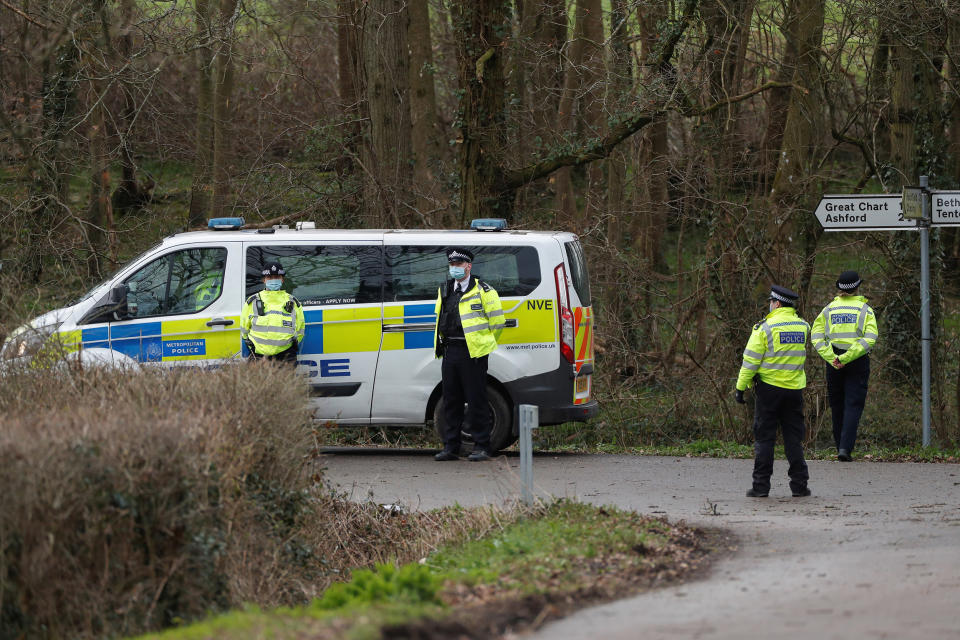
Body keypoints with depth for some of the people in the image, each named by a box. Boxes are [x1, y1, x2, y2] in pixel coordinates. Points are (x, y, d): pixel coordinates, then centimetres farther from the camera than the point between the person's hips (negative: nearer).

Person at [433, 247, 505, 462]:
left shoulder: (482, 291, -5)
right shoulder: (444, 291, 16)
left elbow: (497, 321, -1)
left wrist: (485, 344, 6)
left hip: (473, 353, -7)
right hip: (450, 351, 7)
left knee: (476, 400, -5)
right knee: (451, 401, 8)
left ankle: (482, 446, 0)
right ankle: (451, 447, 14)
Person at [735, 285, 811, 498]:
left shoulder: (765, 327, -9)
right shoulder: (803, 326, 4)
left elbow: (750, 360, -9)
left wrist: (740, 388, -2)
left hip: (769, 387, -4)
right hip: (795, 388, 4)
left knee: (764, 437, 2)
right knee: (794, 437, 9)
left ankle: (761, 486, 0)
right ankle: (799, 485, 7)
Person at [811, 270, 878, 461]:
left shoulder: (829, 309, 6)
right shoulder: (865, 310, -1)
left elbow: (816, 337, -5)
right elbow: (870, 339, -14)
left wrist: (832, 358, -12)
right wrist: (846, 358, -17)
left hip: (833, 362, 2)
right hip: (858, 361, -2)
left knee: (837, 405, 13)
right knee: (853, 405, -3)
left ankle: (841, 447, 17)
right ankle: (845, 447, -18)